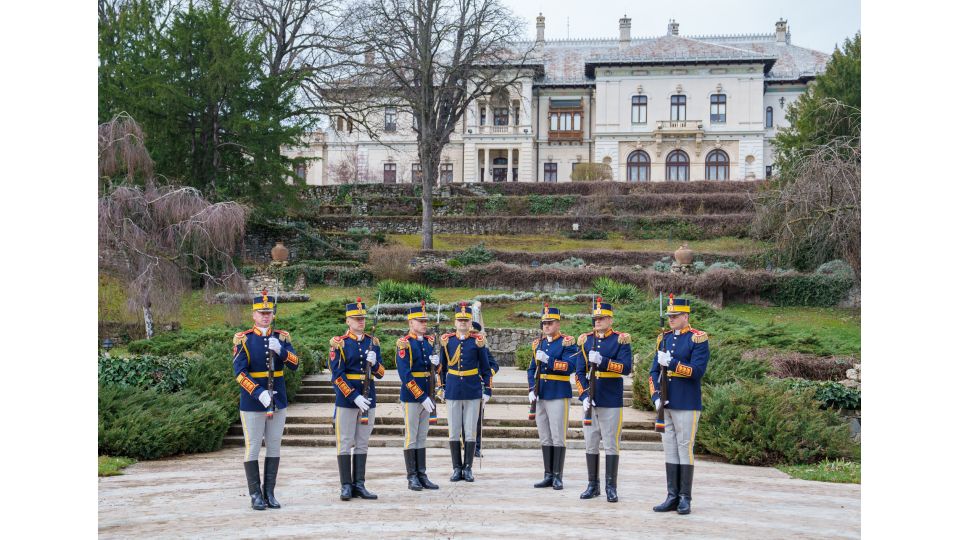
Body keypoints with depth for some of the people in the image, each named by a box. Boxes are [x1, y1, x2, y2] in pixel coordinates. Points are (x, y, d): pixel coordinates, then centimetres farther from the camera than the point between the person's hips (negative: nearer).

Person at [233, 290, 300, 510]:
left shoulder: (281, 337, 5)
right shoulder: (243, 339, -5)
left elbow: (295, 364, -4)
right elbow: (239, 372, -12)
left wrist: (280, 350, -24)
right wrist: (259, 393, -23)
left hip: (278, 401, 3)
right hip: (252, 402, -3)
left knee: (274, 448, 9)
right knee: (252, 449, 3)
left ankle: (269, 493, 18)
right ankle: (255, 495, 12)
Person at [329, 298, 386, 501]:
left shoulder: (373, 342, 9)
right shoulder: (339, 343, -5)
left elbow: (381, 373, 9)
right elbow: (337, 375, -10)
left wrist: (374, 363, -13)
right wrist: (355, 397, -17)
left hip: (368, 399, 4)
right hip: (346, 399, -4)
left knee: (362, 444, 9)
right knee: (345, 444, 1)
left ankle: (359, 485, 15)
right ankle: (346, 486, 9)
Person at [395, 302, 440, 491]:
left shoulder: (428, 342, 10)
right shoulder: (404, 344, -11)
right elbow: (405, 375, -17)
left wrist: (435, 362, -7)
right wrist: (422, 397, -19)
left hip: (425, 397, 7)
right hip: (411, 396, -7)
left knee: (422, 437, 10)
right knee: (411, 437, 1)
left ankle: (422, 475, 16)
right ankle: (412, 477, 8)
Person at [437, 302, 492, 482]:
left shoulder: (478, 340, -1)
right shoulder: (446, 340, 3)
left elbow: (485, 367, 3)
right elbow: (442, 366, 13)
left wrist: (487, 390, 1)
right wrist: (442, 387, 13)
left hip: (473, 392, -1)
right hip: (453, 392, 1)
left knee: (470, 433, 3)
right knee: (454, 432, 5)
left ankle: (468, 468, 13)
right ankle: (457, 468, 14)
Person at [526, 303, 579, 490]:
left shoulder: (567, 342, -4)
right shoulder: (538, 344, 14)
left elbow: (569, 367, -16)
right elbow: (532, 369, 16)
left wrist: (547, 360, -23)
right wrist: (532, 389, 3)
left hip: (558, 395, -6)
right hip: (540, 396, 6)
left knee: (558, 438, -3)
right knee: (545, 438, 9)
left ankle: (558, 476, 4)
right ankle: (548, 475, 15)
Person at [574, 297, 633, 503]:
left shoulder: (621, 340, -1)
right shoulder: (585, 340, 10)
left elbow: (627, 367, -14)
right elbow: (580, 372, 7)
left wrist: (602, 361, -25)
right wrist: (584, 395, -6)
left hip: (612, 401, -4)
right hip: (590, 401, 4)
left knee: (611, 445, 0)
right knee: (591, 444, 9)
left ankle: (611, 488, 8)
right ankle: (593, 485, 19)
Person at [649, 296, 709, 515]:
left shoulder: (698, 339, -5)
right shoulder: (664, 339, 12)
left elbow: (697, 371, -14)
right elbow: (654, 371, 11)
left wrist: (671, 362, -22)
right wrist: (656, 397, -2)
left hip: (686, 405, -6)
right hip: (665, 405, 6)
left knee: (685, 449, 0)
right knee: (669, 450, 8)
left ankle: (685, 498, 8)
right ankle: (672, 497, 14)